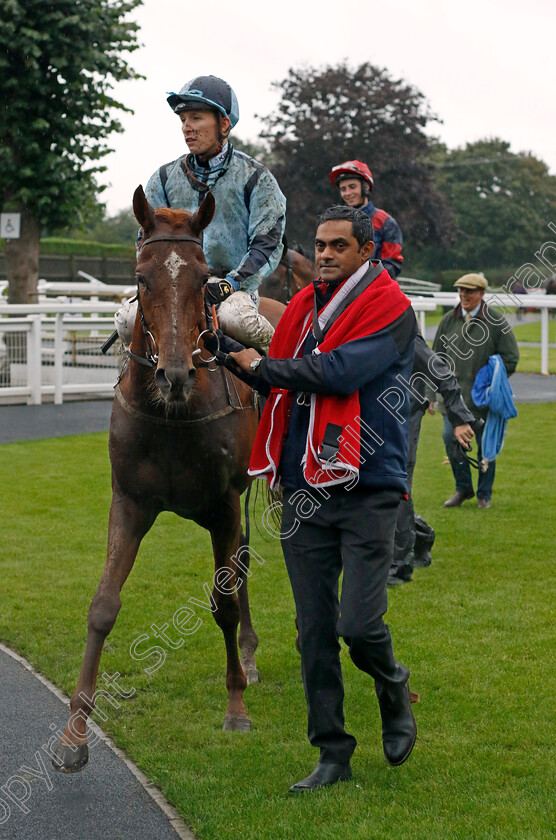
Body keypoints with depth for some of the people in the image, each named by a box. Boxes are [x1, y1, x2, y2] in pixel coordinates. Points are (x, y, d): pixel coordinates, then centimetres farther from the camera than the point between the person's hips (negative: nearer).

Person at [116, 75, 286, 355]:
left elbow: (267, 244, -2)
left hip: (234, 284, -3)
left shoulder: (254, 177, 4)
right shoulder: (166, 177, 14)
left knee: (237, 319, -37)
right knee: (128, 319, -25)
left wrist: (231, 283, -16)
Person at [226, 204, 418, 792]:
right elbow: (279, 382, 20)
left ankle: (392, 687, 23)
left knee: (358, 624, -11)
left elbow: (340, 371, -19)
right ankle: (332, 754, 16)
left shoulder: (388, 306, -5)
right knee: (315, 630, 6)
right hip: (303, 490, 6)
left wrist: (261, 367, -8)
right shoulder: (304, 305, 15)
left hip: (366, 490, -5)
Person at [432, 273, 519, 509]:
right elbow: (437, 354, 16)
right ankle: (463, 488, 14)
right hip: (454, 392, 3)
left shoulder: (496, 322, -3)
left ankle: (484, 494, 18)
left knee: (485, 443, 4)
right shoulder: (449, 320, 7)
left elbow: (511, 357, 0)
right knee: (451, 438, -4)